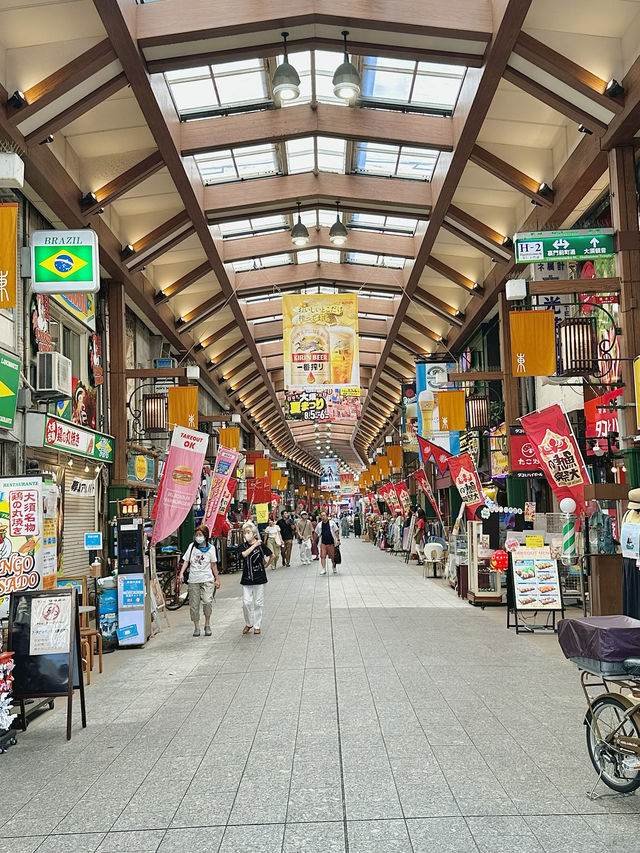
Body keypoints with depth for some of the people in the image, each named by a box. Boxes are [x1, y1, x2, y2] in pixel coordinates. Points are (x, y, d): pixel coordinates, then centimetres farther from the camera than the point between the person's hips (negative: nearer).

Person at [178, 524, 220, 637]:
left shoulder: (210, 548, 4)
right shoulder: (192, 546, 7)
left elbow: (213, 565, 9)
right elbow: (186, 561, 5)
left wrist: (217, 579, 9)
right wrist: (181, 573, -10)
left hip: (207, 579, -2)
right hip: (193, 580, 2)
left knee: (207, 601, -18)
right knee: (194, 604, 3)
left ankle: (207, 625, -2)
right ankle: (196, 627, 14)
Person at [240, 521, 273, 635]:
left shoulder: (261, 545, -3)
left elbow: (271, 556, 10)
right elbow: (244, 554, -21)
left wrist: (266, 565, 9)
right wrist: (254, 545, -17)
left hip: (259, 578, -1)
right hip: (246, 578, 2)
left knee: (258, 603, 4)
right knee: (246, 602, -1)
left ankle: (257, 625, 16)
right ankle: (248, 623, 19)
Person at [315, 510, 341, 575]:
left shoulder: (332, 523, 0)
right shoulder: (319, 525, 8)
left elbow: (336, 531, 0)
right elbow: (316, 533, 20)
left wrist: (338, 540, -7)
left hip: (331, 542, -2)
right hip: (323, 543, 2)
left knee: (333, 556, 9)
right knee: (323, 556, -8)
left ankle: (334, 567, 32)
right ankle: (323, 569, -7)